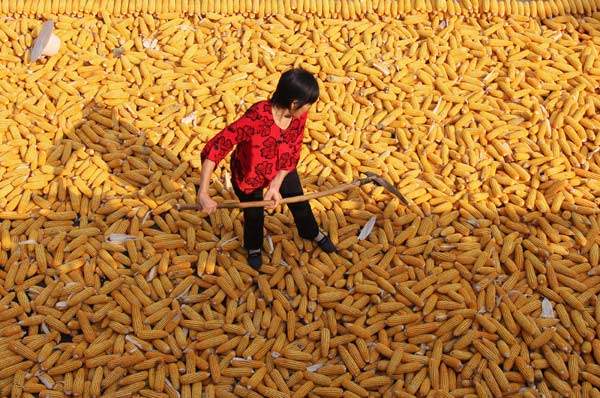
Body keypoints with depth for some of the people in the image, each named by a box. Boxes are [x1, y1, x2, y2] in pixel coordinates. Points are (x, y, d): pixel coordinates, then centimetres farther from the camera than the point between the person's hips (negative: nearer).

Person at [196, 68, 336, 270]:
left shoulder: (299, 114, -25)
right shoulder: (256, 118, -43)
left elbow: (292, 154, -15)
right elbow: (215, 148, -44)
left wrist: (276, 185, -25)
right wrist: (203, 193, -49)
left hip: (281, 170, 5)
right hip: (248, 174, -4)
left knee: (299, 202, 24)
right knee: (254, 215, 19)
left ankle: (311, 233, 58)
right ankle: (254, 248, 54)